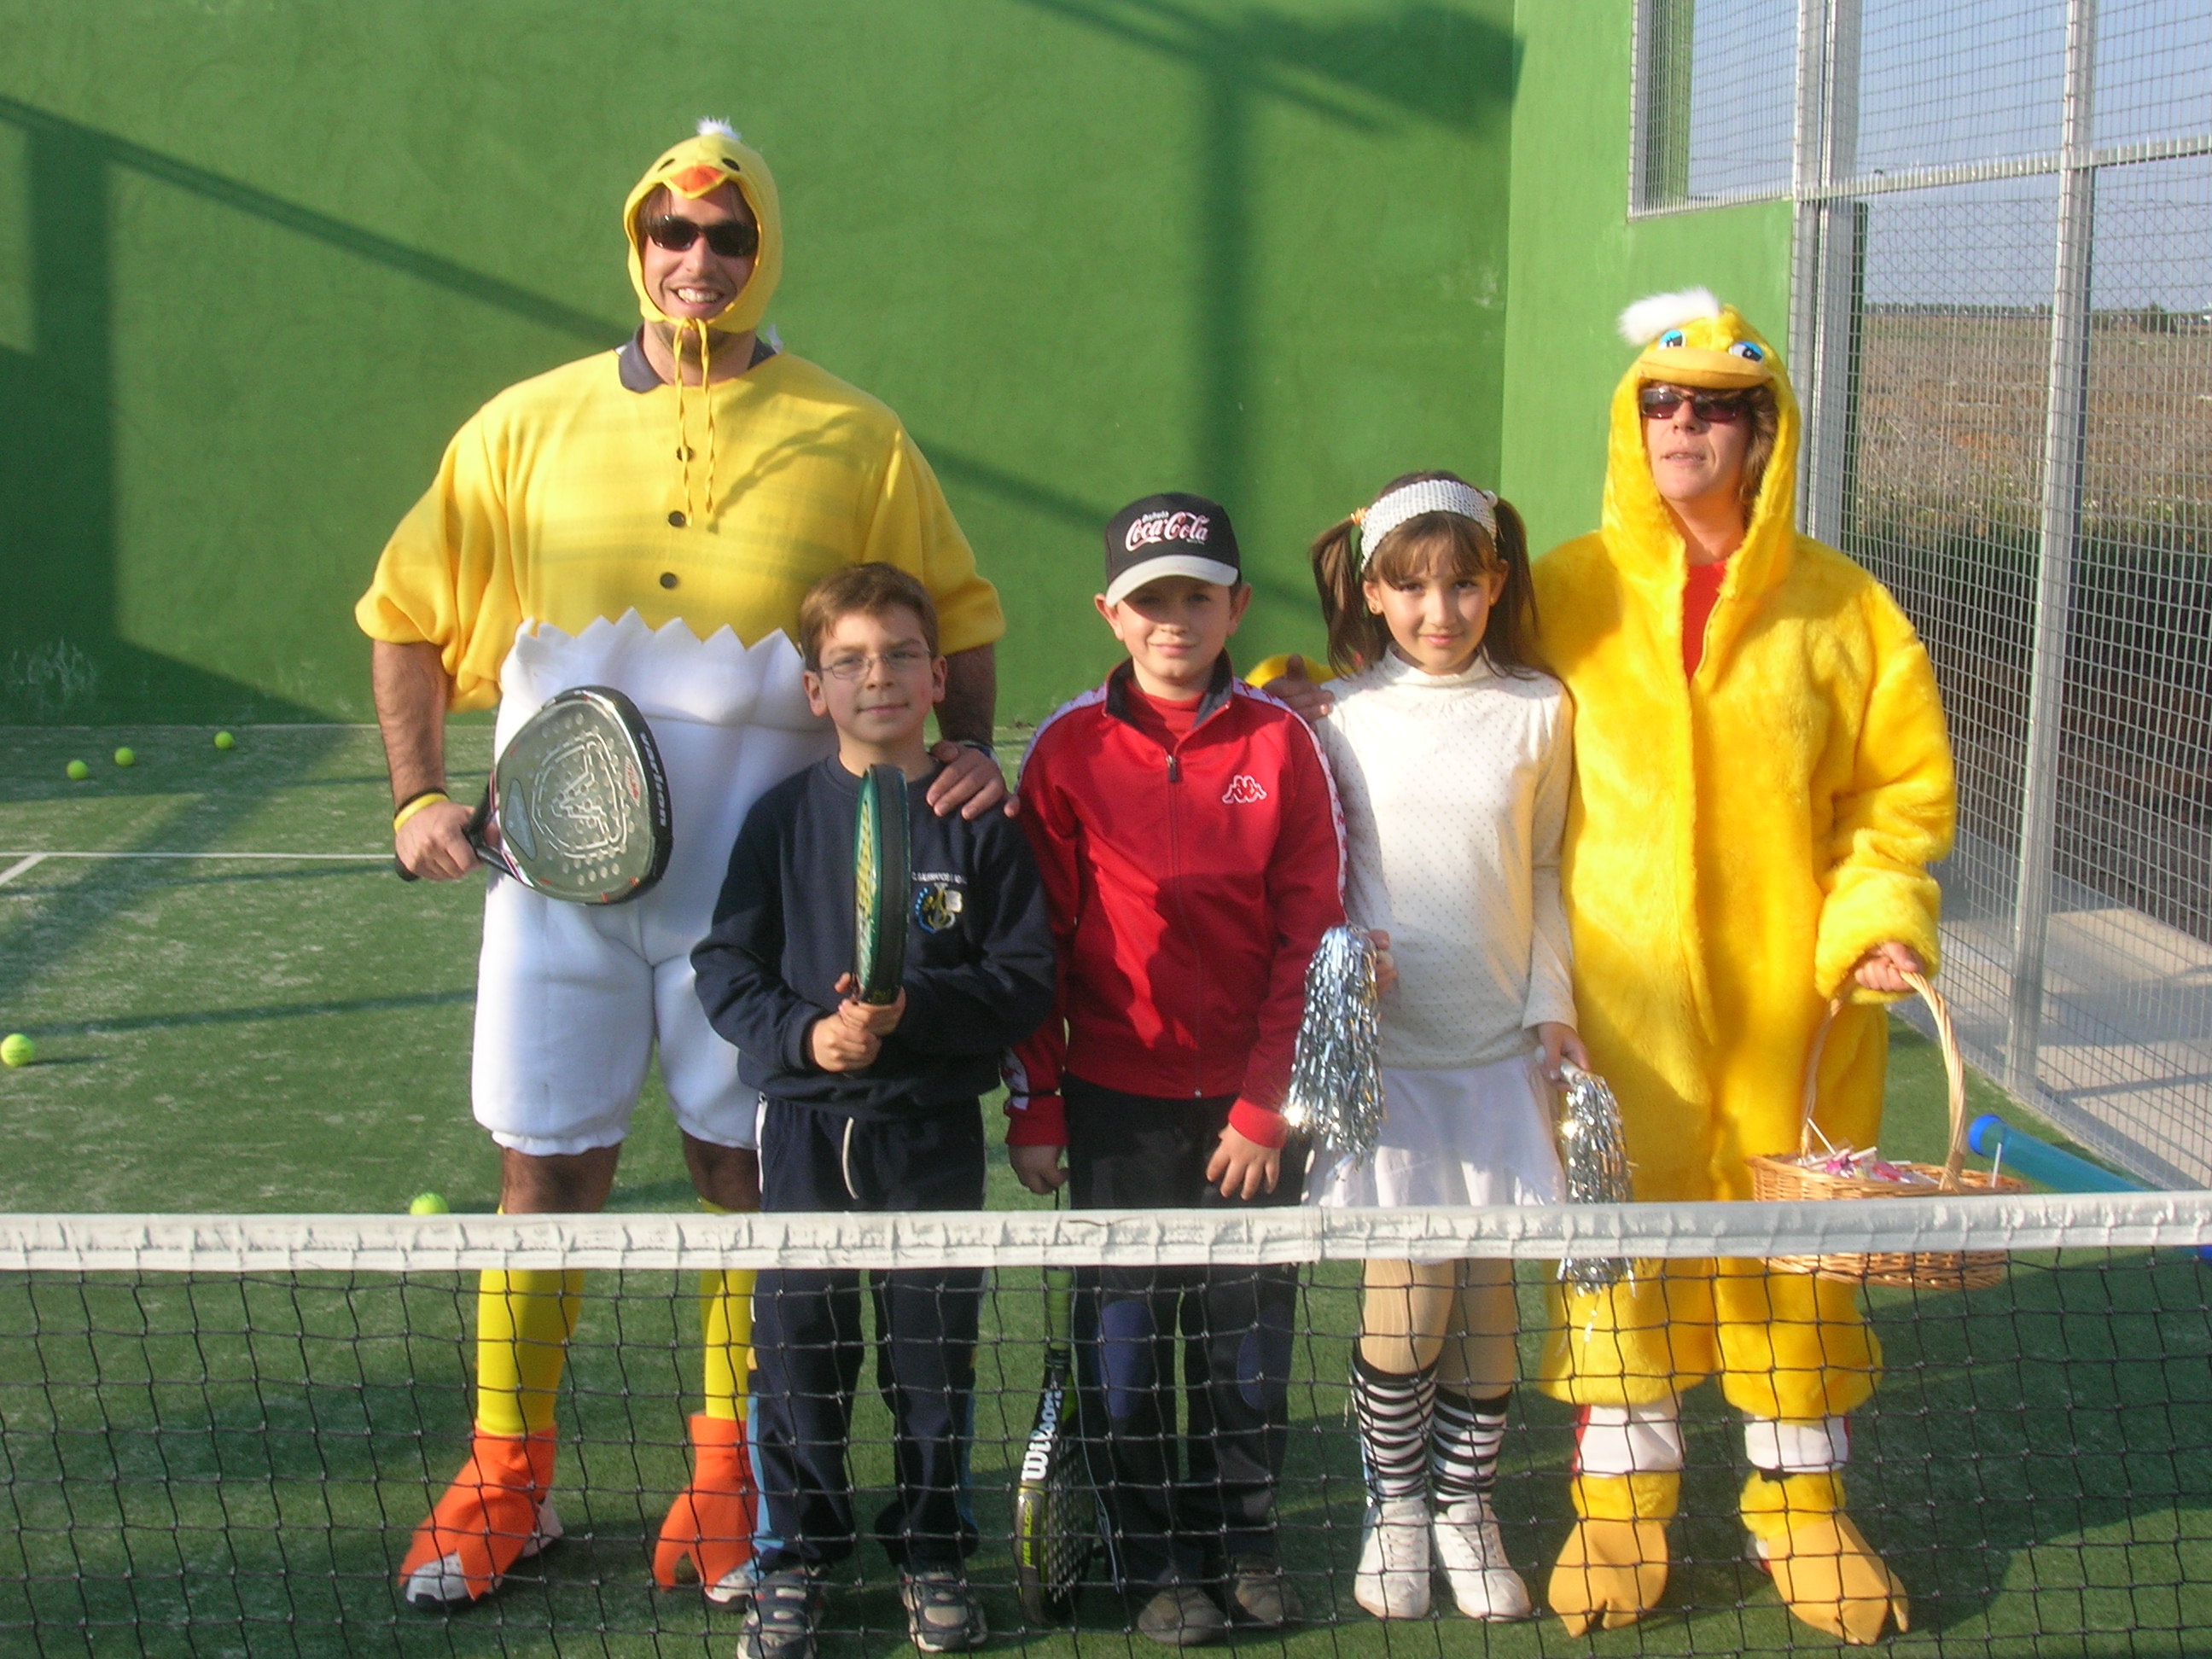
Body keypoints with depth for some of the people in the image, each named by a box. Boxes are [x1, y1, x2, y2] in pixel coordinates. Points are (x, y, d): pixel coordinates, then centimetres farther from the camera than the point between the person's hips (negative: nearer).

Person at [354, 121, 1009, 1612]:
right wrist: (418, 792, 2)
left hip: (758, 886, -1)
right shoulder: (526, 429, 5)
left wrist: (970, 747, -7)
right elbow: (408, 615, 12)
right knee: (547, 1174, 6)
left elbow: (960, 615, 11)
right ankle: (506, 1481, 20)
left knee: (751, 1173, 6)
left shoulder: (855, 443, 2)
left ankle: (728, 1473, 23)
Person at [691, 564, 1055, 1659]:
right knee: (798, 1350, 6)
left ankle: (931, 1551, 25)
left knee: (934, 1352, 8)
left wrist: (914, 1011, -17)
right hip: (805, 1122, 1)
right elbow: (724, 965, 1)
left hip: (932, 1128, -1)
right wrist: (802, 1033, -15)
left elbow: (1025, 980, -3)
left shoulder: (979, 823, -1)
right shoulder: (785, 818, 2)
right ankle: (795, 1554, 22)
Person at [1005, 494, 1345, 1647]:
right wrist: (1032, 1105, -1)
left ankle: (1240, 1535, 27)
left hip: (1250, 1104, 1)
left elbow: (1310, 935, -2)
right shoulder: (1069, 749, -2)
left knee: (1247, 1328, 9)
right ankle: (1152, 1560, 21)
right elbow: (1034, 943, 1)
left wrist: (1268, 1105, -6)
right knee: (1127, 1328, 7)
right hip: (1117, 1100, 0)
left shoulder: (1281, 744, -2)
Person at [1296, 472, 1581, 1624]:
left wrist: (1554, 1008, 3)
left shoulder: (1539, 711, 3)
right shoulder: (1339, 717, 0)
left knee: (1486, 1291, 5)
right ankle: (1393, 1507, 17)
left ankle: (1465, 1504, 23)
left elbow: (1544, 875, 9)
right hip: (1382, 1044, -1)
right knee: (1405, 1289, -4)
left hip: (1499, 1044, 2)